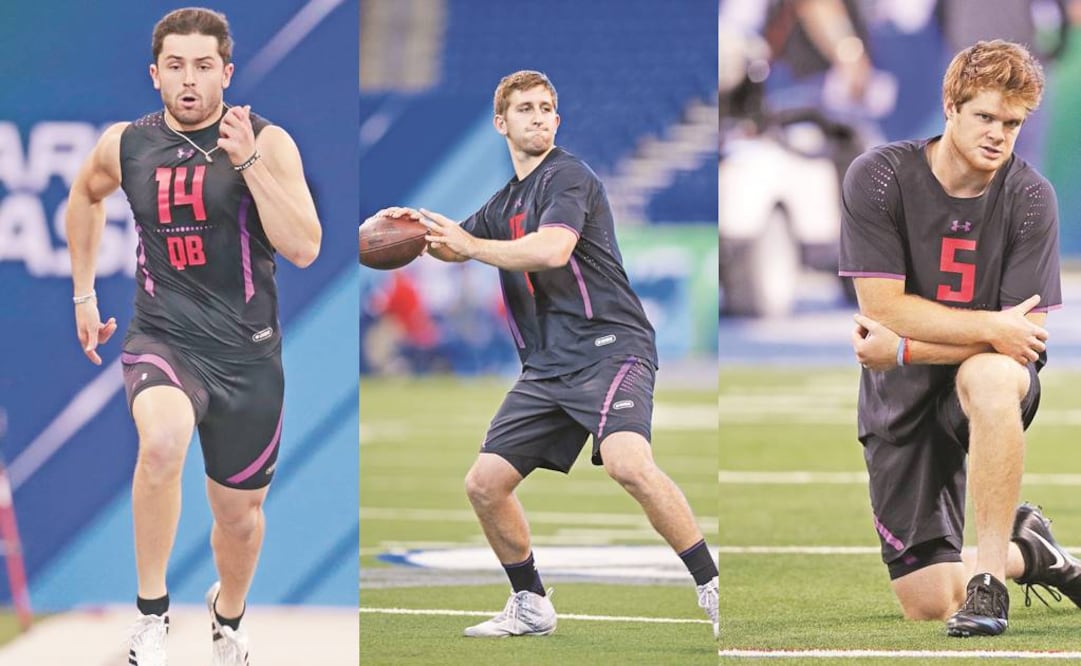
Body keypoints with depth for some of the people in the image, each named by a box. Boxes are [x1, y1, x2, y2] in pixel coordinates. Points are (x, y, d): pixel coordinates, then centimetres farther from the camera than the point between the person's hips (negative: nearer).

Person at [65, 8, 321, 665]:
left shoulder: (267, 143, -8)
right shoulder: (127, 145, -1)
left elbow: (304, 248, -19)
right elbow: (86, 195, 23)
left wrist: (248, 162, -25)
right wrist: (84, 294, 21)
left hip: (247, 354, 0)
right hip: (164, 339, 0)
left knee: (239, 512, 15)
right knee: (163, 441, -34)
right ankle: (151, 613, -19)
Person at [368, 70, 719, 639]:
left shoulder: (567, 177, -5)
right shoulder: (504, 204, 20)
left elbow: (552, 250, -22)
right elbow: (454, 244, 36)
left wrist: (472, 245, -11)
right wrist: (420, 225, 13)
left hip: (609, 347, -8)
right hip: (546, 368, 9)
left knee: (628, 463, -31)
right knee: (484, 484, 4)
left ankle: (713, 591, -24)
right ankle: (530, 608, 20)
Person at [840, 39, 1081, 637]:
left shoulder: (1030, 199, -11)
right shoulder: (879, 178, -12)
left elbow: (1028, 337, -14)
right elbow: (881, 305, -17)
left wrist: (903, 347, -23)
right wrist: (993, 327, -26)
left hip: (995, 377, -1)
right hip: (900, 398, 1)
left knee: (990, 377, -41)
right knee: (925, 603, -3)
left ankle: (990, 575, -30)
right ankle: (1027, 551, 31)